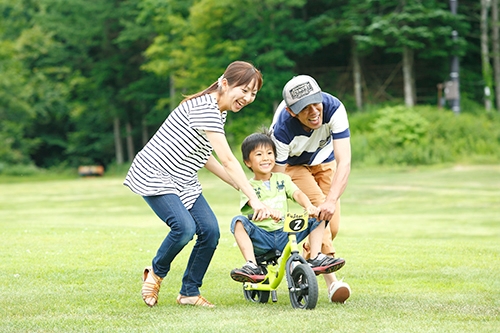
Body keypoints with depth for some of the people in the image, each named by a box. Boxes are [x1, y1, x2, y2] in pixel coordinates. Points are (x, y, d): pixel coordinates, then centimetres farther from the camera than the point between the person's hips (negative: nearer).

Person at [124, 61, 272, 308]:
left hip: (183, 181, 9)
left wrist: (240, 186, 3)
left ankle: (189, 292, 8)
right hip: (155, 176, -9)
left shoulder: (220, 112, 7)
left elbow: (202, 156, 10)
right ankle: (156, 273, 2)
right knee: (185, 227, -27)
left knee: (210, 230, -7)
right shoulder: (205, 108, -24)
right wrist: (254, 200, -29)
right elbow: (228, 160, -28)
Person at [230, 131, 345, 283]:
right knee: (238, 222, -31)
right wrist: (271, 211, -43)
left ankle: (316, 259, -13)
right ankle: (251, 265, -39)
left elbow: (297, 194, -3)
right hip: (260, 239, -3)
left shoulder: (282, 179, 13)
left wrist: (309, 207, -26)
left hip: (284, 235, 3)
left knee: (318, 216, -7)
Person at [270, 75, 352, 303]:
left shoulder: (333, 109, -37)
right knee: (317, 205, -26)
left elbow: (344, 162, -41)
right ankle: (331, 280, -27)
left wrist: (332, 200, -54)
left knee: (331, 224, -4)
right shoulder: (283, 129, -39)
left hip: (323, 160, 3)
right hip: (292, 163, -3)